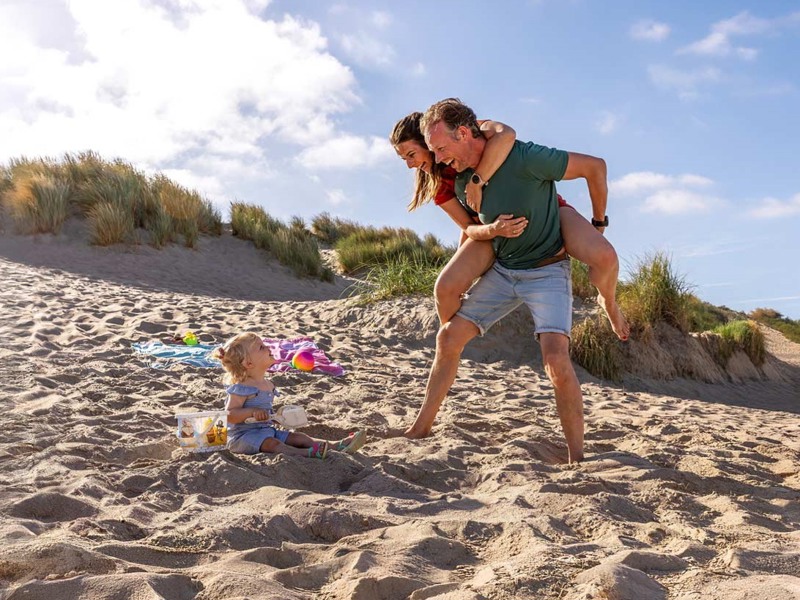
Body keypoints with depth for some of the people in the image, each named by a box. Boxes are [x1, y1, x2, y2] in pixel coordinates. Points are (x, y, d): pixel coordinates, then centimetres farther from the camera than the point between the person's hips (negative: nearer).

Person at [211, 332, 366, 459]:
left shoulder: (268, 385, 12)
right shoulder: (242, 387, -16)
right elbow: (229, 415, -22)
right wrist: (252, 412, -35)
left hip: (266, 429, 9)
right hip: (243, 435, -8)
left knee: (297, 437, -7)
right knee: (272, 443, -32)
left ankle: (338, 446, -22)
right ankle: (307, 453, -59)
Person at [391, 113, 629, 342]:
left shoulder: (476, 133, -16)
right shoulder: (438, 183, -4)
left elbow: (506, 135, -40)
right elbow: (469, 227, -7)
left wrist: (475, 181, -39)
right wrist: (492, 230, -29)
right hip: (494, 225, 3)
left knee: (605, 257, -29)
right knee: (445, 287, -20)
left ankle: (608, 302, 7)